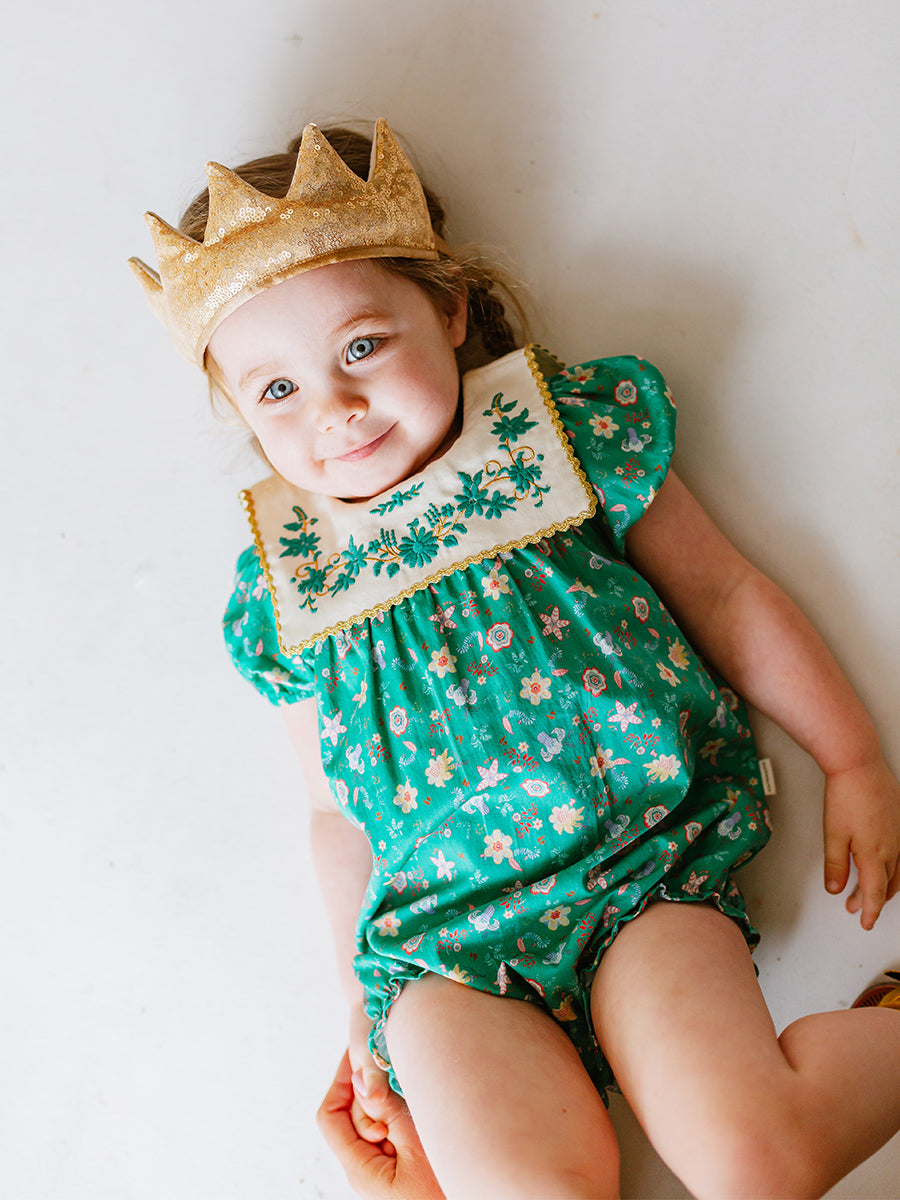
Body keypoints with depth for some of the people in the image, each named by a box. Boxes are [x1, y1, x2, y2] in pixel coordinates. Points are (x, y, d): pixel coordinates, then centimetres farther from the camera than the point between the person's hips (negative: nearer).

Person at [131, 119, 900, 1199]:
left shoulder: (573, 438, 1)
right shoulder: (282, 588, 6)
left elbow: (727, 598, 9)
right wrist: (363, 1003, 14)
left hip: (643, 868, 0)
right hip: (441, 927, 1)